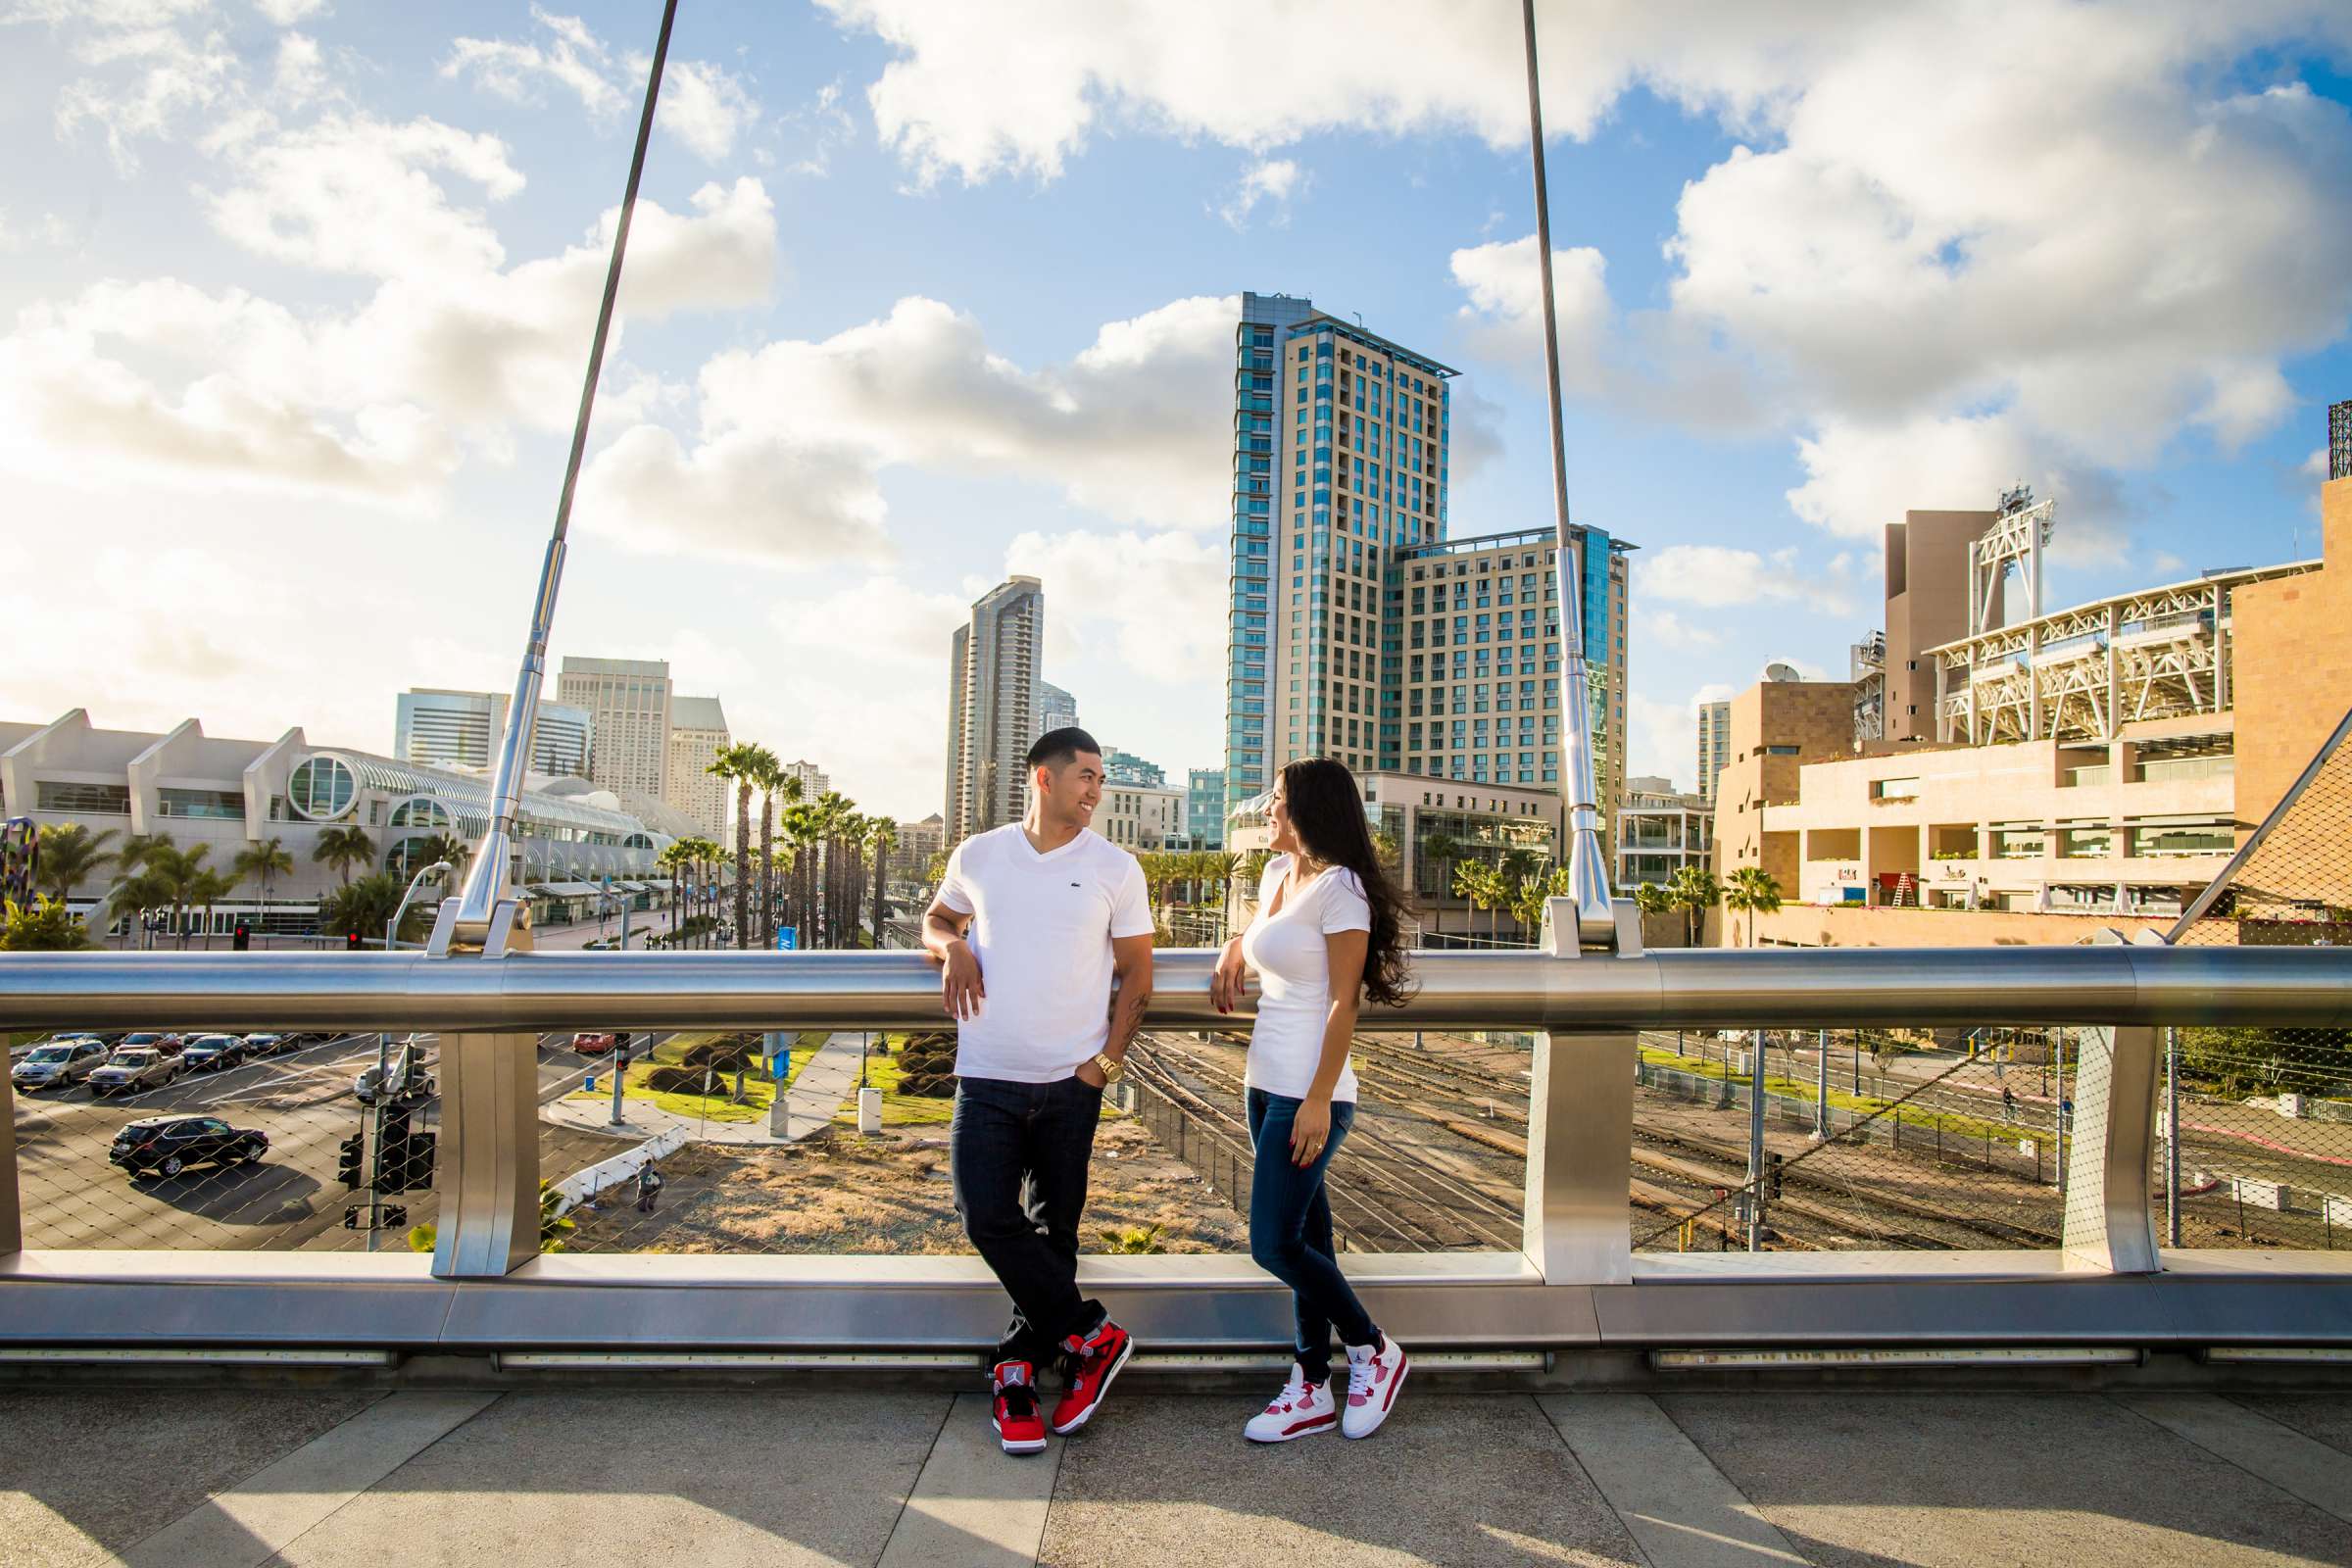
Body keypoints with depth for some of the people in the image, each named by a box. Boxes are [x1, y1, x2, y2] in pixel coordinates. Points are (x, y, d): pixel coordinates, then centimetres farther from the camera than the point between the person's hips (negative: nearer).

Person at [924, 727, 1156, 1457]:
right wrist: (951, 946, -4)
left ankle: (1018, 1367, 28)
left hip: (1071, 1081, 0)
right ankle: (1091, 1335, 9)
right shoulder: (977, 856, 3)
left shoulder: (1117, 868, -1)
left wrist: (1108, 1060, -6)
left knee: (1052, 1229, 9)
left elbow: (1137, 972, 2)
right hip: (987, 1077, 1)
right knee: (989, 1219, -9)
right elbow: (937, 918, 20)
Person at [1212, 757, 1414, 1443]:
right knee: (1303, 1238, 14)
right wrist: (1233, 949, 11)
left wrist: (1319, 1100, -19)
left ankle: (1373, 1350, 18)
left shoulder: (1340, 887, -14)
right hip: (1267, 1083, 8)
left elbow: (1342, 1004, -16)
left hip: (1308, 1093, -8)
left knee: (1274, 1244, -5)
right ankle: (1312, 1393, 25)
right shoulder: (1277, 873, 11)